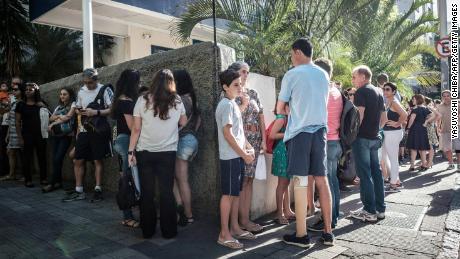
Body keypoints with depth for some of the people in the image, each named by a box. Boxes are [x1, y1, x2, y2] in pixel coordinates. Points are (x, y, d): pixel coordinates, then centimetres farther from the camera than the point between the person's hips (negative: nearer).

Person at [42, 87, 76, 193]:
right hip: (56, 134, 6)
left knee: (57, 159, -11)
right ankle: (58, 182, 11)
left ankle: (52, 183, -6)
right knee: (55, 159, 3)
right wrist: (58, 117, -6)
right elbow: (51, 118, 14)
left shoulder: (73, 104, 2)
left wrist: (54, 123, -1)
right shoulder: (59, 107, 20)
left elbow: (68, 117, -8)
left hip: (66, 135, -6)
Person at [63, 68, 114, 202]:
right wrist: (79, 111, -2)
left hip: (98, 131, -6)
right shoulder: (81, 91, 12)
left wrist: (95, 112, -21)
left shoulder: (105, 90, -7)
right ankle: (79, 191, 17)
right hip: (83, 131, 6)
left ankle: (98, 190, 13)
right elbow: (76, 108, 21)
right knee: (78, 161, 6)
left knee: (97, 160, 2)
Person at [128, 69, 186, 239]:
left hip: (144, 152, 0)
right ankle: (168, 230, 15)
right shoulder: (177, 101, 0)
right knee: (167, 192, 8)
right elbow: (183, 123, 12)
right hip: (168, 152, 0)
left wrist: (131, 151, 2)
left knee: (147, 193, 10)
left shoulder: (143, 100, -3)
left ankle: (147, 230, 20)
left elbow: (136, 129, -4)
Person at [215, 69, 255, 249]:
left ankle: (234, 228, 24)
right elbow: (227, 133, -19)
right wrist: (244, 154, -15)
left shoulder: (233, 104, 16)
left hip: (237, 156, 9)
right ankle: (224, 234, 6)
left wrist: (248, 147, 8)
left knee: (236, 193, 14)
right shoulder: (226, 104, -14)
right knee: (228, 194, -3)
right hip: (230, 157, -9)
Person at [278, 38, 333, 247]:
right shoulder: (324, 75, 12)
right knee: (321, 180, 9)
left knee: (300, 182, -1)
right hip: (319, 131, 6)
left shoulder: (292, 75, -5)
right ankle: (328, 232, 16)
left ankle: (301, 235, 6)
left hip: (299, 132, -5)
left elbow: (280, 109, 1)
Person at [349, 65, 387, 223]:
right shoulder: (378, 93, 17)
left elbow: (359, 115, -19)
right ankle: (380, 209, 17)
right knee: (376, 172, 11)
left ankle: (369, 211, 0)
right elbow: (384, 118, 20)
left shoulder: (361, 92, -9)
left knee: (364, 174, -4)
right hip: (374, 138, 9)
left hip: (362, 137, -8)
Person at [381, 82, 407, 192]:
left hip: (393, 133, -10)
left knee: (393, 159, -2)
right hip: (387, 133, 10)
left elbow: (404, 115, -26)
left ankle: (394, 184, 8)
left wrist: (397, 124, -16)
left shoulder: (394, 102, -13)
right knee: (384, 157, 16)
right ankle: (397, 181, 26)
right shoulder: (387, 102, 13)